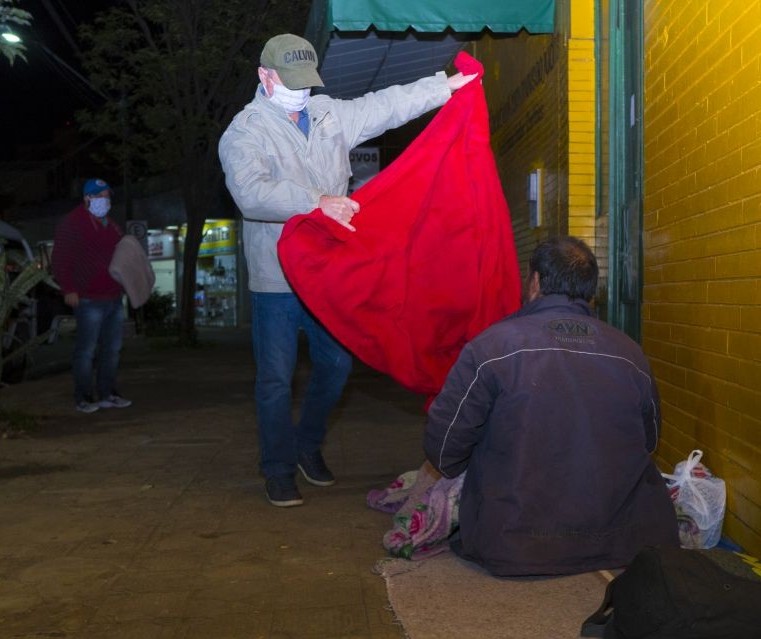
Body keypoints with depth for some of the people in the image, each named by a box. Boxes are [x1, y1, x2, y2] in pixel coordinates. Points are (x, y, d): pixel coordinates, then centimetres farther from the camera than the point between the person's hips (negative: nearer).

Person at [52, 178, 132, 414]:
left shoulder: (111, 226, 19)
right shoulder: (73, 223, -4)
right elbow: (60, 259, -9)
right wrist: (68, 289, -15)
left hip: (114, 298, 8)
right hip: (89, 300, -8)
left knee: (112, 349, 10)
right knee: (86, 350, -4)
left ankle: (107, 394, 19)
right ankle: (83, 398, 5)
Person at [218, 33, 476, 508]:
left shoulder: (329, 114, 8)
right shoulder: (245, 133, -9)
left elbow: (384, 106, 12)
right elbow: (252, 193, -26)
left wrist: (446, 86, 9)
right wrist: (318, 203, -34)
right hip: (277, 278, -5)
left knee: (337, 365, 14)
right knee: (277, 378, 3)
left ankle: (309, 446, 37)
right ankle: (279, 470, 20)